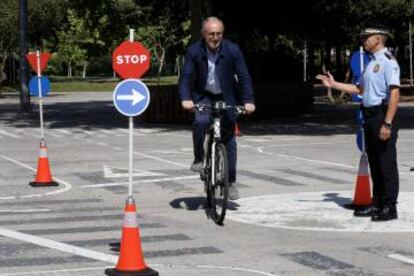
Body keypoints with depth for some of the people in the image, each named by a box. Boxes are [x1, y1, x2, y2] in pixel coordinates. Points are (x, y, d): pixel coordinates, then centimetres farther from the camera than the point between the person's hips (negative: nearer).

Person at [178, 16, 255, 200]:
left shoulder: (232, 50, -15)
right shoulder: (194, 51, -14)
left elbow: (243, 76, -14)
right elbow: (186, 76, -15)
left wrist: (248, 100, -26)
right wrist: (186, 98, -32)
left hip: (226, 98, 1)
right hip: (203, 96, 0)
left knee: (229, 140, 1)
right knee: (200, 122, -31)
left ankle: (231, 182, 11)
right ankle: (199, 158, -6)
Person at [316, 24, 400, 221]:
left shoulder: (388, 61, -13)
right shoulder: (371, 62, 16)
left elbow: (394, 93, -20)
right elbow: (360, 89, 21)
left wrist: (387, 123, -24)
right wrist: (333, 84, 18)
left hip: (383, 115, -9)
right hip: (370, 116, 9)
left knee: (386, 163, -4)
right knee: (374, 163, 14)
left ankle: (390, 207, 2)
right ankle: (377, 204, 22)